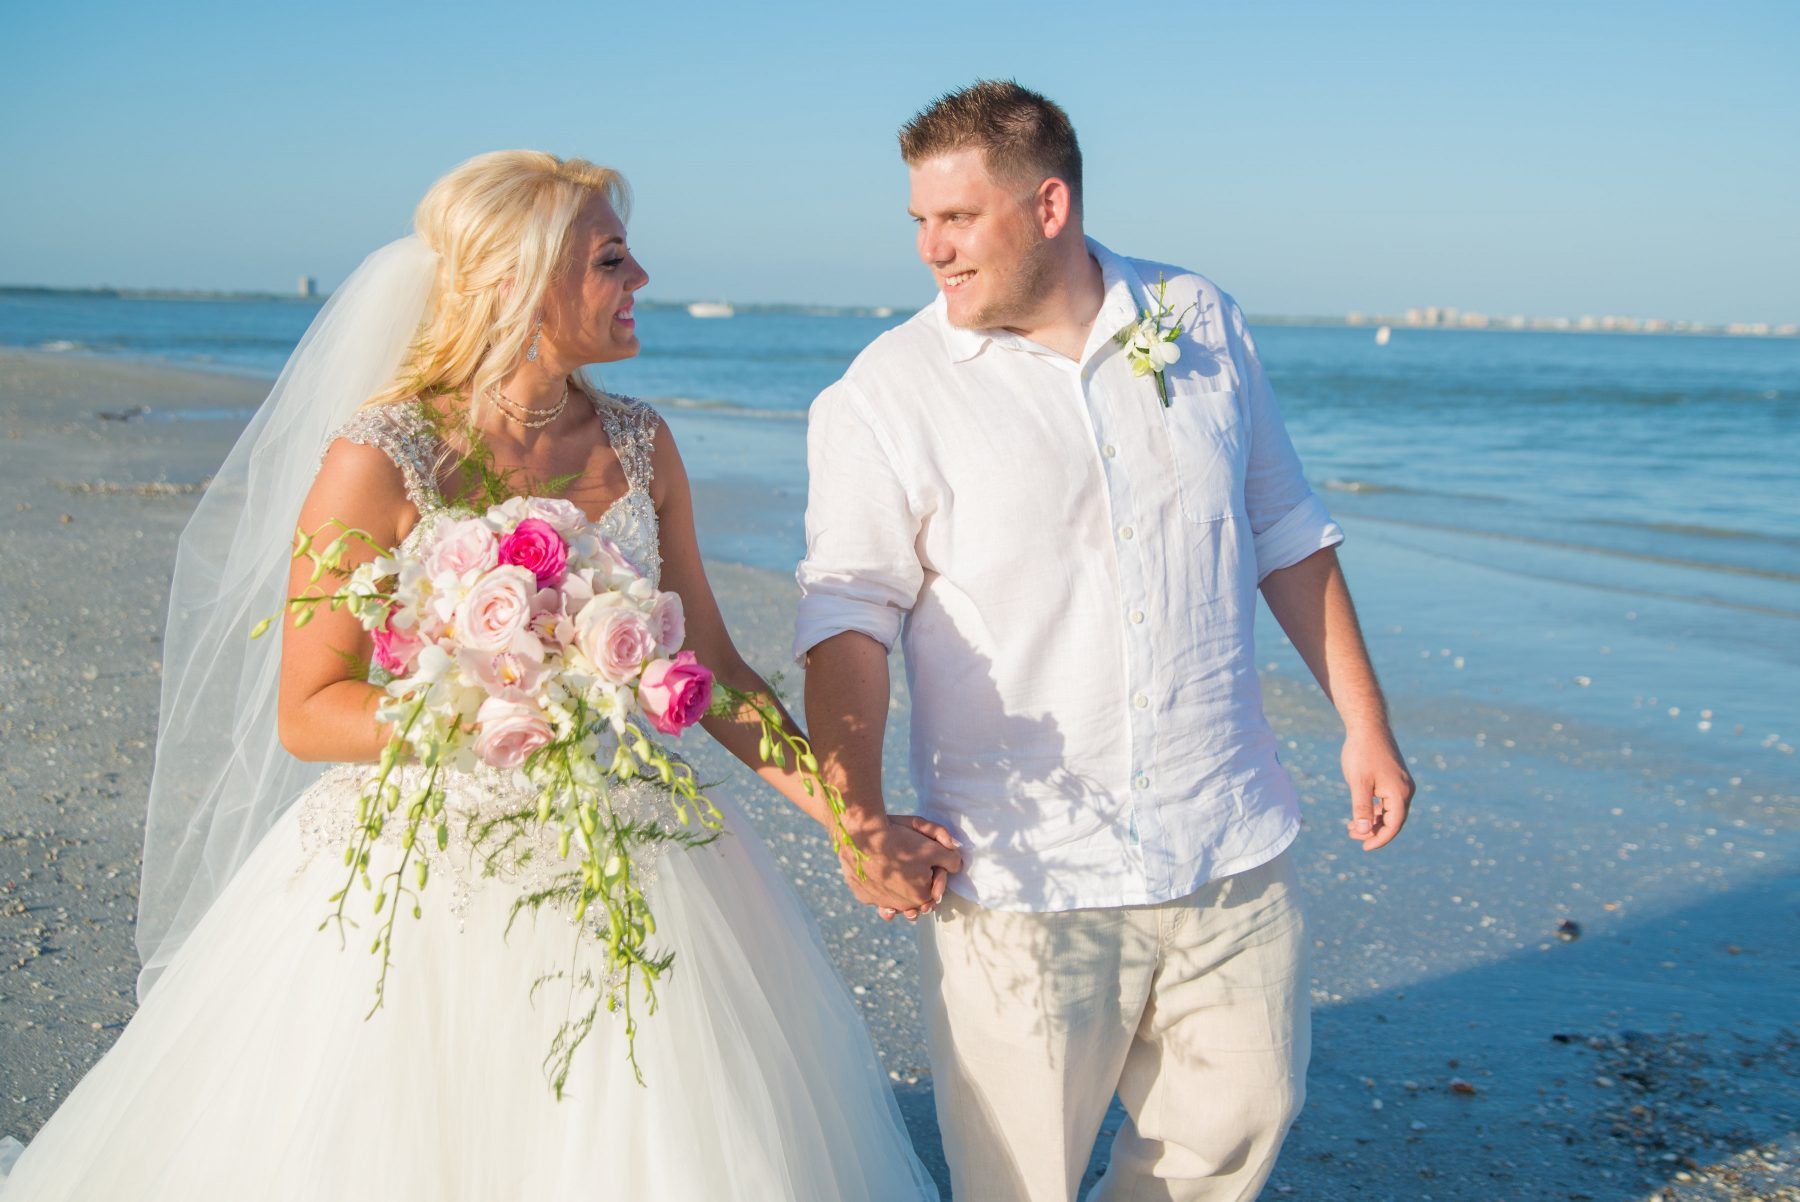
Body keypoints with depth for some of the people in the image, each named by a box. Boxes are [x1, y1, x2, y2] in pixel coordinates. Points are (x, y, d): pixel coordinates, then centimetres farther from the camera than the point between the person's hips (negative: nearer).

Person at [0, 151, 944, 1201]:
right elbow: (306, 715, -11)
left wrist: (850, 816, -4)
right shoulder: (380, 462, -13)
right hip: (425, 883, -4)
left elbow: (707, 663, 5)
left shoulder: (639, 445, 2)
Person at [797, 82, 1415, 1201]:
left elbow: (1285, 536, 13)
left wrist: (1365, 724, 11)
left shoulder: (1202, 323, 5)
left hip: (1231, 843, 4)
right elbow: (849, 616, -9)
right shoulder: (885, 396, -6)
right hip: (1020, 868, -3)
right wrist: (861, 817, -20)